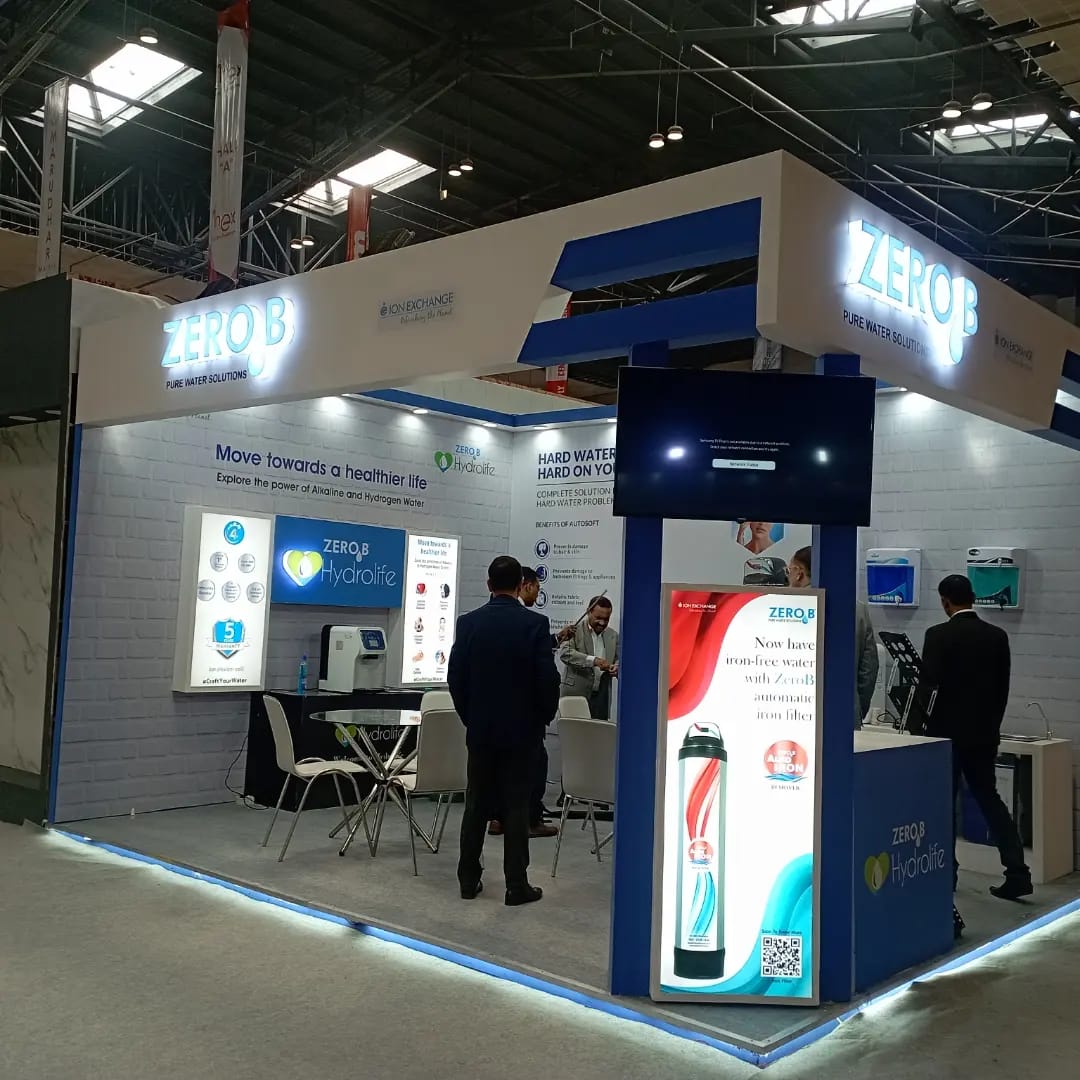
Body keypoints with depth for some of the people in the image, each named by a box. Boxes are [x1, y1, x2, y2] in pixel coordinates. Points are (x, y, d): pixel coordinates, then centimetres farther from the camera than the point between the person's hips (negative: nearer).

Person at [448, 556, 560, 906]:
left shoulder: (468, 623, -3)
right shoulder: (535, 624, -11)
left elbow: (455, 677, 0)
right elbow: (548, 679, -12)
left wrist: (469, 716, 13)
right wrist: (544, 718, 5)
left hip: (480, 729, 3)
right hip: (522, 730, -3)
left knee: (476, 804, 12)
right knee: (516, 807, 2)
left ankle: (469, 879, 18)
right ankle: (517, 885, 6)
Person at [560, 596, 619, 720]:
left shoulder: (613, 635, 13)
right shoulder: (575, 630, -2)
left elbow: (618, 659, 21)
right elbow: (565, 653, -15)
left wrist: (616, 668, -4)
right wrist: (593, 660, -26)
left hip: (601, 696, 4)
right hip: (575, 694, -4)